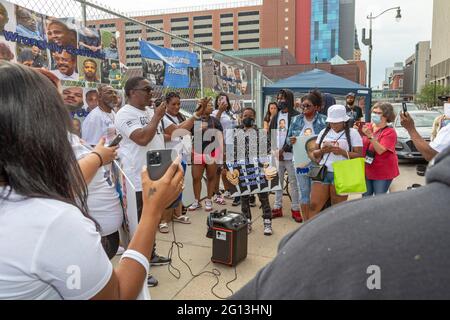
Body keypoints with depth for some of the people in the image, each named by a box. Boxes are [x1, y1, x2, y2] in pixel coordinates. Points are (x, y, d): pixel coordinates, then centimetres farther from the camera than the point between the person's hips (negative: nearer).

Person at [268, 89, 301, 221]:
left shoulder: (295, 116, -4)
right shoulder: (276, 116, 14)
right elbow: (270, 134, 13)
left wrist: (284, 150, -13)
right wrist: (275, 149, -3)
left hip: (290, 155, -5)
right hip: (277, 155, 5)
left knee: (293, 182, 1)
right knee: (278, 182, 10)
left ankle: (295, 209, 10)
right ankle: (277, 207, 19)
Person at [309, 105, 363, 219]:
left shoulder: (352, 133, 3)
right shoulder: (324, 132, 15)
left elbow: (359, 155, -3)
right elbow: (315, 154, 15)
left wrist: (342, 152, -17)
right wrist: (322, 150, -7)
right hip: (322, 172, 3)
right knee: (314, 206, -3)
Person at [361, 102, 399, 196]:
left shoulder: (390, 132, -14)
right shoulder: (368, 127, 0)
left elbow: (380, 150, -25)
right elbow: (361, 144, 8)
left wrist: (370, 136, -35)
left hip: (383, 172, -5)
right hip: (367, 170, 5)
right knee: (365, 197, 16)